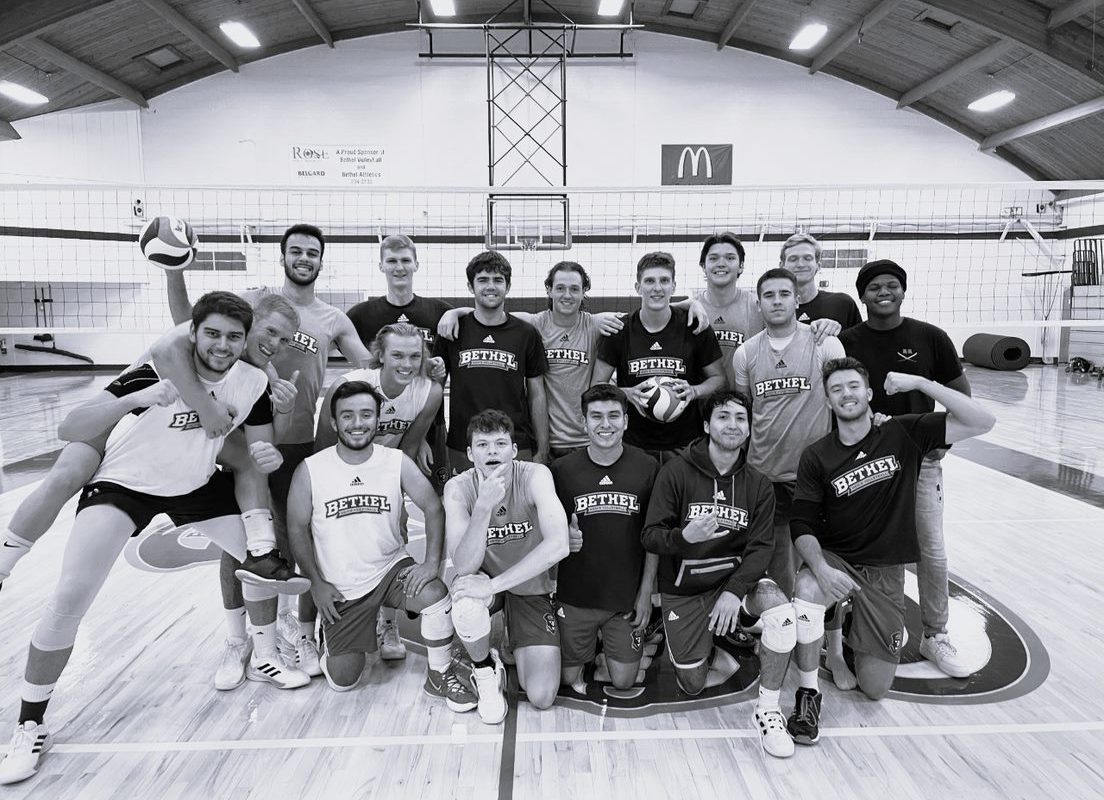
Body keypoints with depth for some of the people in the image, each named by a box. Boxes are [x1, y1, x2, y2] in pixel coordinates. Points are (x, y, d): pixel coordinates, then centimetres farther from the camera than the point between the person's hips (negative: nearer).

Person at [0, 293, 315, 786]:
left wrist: (268, 458, -29)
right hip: (123, 483, -4)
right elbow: (68, 430, -34)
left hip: (196, 485, 4)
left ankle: (264, 658, 24)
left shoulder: (253, 383, -16)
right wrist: (135, 400, -50)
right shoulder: (155, 374, -28)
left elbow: (259, 450, -4)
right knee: (70, 599, -15)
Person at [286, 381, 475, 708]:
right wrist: (317, 583, -6)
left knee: (435, 594, -30)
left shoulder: (397, 461, -9)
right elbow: (297, 528, -2)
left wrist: (432, 563, -18)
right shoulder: (310, 469, -11)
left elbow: (433, 507, -7)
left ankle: (440, 676, -5)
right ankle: (331, 638, 39)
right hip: (340, 589, 0)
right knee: (342, 681, 3)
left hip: (391, 569, 0)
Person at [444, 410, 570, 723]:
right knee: (466, 603, -37)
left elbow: (558, 546, -36)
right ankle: (486, 670, -4)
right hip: (486, 581, 1)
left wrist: (493, 584, -37)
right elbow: (464, 566, -29)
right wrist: (484, 506, -43)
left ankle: (525, 653, 26)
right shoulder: (458, 489, -19)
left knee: (541, 697, -9)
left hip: (531, 586, 0)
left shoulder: (535, 475, -23)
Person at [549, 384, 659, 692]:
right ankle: (590, 644, 41)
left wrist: (646, 592, -2)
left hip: (626, 596, 0)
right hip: (575, 594, 0)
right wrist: (565, 536, -20)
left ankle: (612, 646, 39)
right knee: (570, 678, 9)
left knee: (623, 681, 7)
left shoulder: (647, 468, -6)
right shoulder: (562, 469, -7)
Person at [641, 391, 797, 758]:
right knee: (693, 685, 0)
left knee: (781, 612, -30)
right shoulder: (676, 472, -12)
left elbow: (762, 547, -8)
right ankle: (714, 653, 35)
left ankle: (768, 709, -10)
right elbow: (651, 537, -13)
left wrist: (734, 591, -23)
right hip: (683, 590, -1)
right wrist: (684, 537, -35)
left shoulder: (758, 484, -1)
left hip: (736, 577, 2)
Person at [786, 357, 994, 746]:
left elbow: (981, 422, -13)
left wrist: (919, 382, -20)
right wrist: (820, 568, -28)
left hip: (885, 572, 0)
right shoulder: (816, 456, -4)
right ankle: (808, 695, -16)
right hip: (834, 559, 0)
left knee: (875, 688, 1)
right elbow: (801, 525, -8)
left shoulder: (903, 434, -5)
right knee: (807, 589, -37)